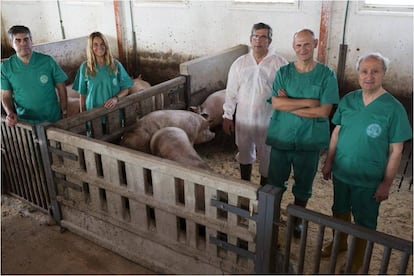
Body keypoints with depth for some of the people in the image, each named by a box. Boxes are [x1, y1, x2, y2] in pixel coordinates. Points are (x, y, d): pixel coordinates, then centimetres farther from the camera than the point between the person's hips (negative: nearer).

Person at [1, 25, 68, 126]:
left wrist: (64, 112, -3)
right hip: (25, 122, 0)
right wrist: (10, 113, -16)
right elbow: (6, 96, 2)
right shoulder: (6, 67, -3)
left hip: (53, 119, 0)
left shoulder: (47, 60, -6)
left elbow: (61, 88, 0)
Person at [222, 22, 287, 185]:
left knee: (267, 157, 12)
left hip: (268, 120, -3)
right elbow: (231, 92, 3)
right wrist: (227, 116, 3)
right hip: (243, 118, 3)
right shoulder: (239, 63, -1)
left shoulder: (280, 64, -10)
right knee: (244, 153, 20)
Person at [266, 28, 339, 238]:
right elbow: (276, 103, -14)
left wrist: (289, 105, -15)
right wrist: (308, 102, -20)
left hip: (309, 141, -1)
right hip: (281, 138, 1)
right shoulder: (283, 72, -2)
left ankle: (296, 220, 40)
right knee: (275, 183, 14)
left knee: (303, 186, 17)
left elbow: (324, 111, -15)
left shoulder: (326, 75, -7)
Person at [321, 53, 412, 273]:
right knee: (340, 211, 23)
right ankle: (340, 243, 48)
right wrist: (329, 162, 6)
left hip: (369, 179, -4)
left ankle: (358, 258, 36)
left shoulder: (394, 108, -16)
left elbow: (395, 151, -12)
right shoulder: (348, 100, -4)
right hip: (341, 172, 4)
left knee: (364, 221, 14)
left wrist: (386, 183, -11)